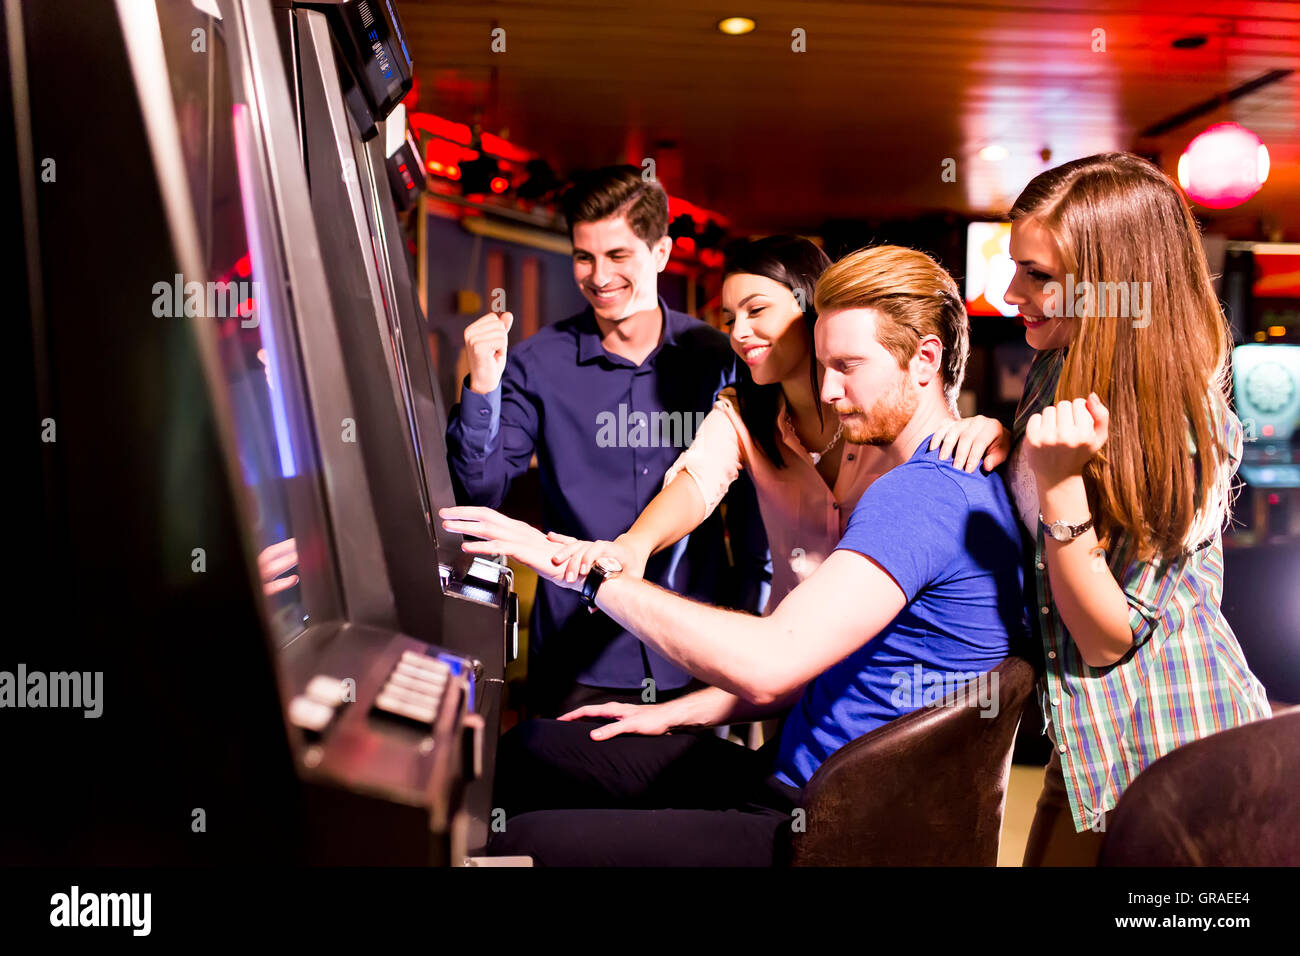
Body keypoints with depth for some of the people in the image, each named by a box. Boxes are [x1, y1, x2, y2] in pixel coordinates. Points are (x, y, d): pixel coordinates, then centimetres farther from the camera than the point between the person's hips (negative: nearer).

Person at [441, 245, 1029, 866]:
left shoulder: (923, 493, -21)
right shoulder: (946, 481, 14)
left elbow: (770, 663, -32)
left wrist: (586, 571, -25)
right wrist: (674, 714, 13)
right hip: (796, 778, 10)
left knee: (524, 842, -18)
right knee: (527, 751, 12)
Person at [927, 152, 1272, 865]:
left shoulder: (1183, 429, -23)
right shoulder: (1056, 369, -1)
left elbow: (1105, 639, -22)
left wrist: (1059, 480, -34)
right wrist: (1001, 439, -8)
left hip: (1169, 747, -7)